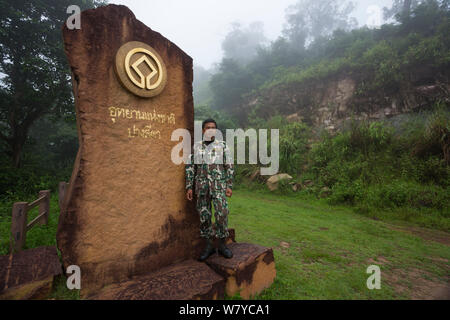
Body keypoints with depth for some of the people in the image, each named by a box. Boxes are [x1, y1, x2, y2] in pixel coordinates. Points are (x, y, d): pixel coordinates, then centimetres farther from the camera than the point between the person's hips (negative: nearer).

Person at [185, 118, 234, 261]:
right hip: (201, 186, 2)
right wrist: (189, 187, 0)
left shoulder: (222, 146, 2)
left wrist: (229, 186, -6)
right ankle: (208, 246, 18)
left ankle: (222, 245, 10)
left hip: (219, 186, -2)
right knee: (204, 216, 4)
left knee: (222, 214, -9)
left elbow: (229, 167, 1)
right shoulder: (196, 147, 7)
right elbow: (190, 168, 6)